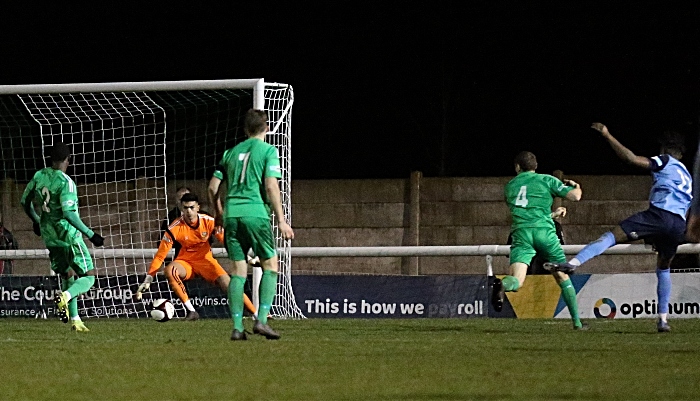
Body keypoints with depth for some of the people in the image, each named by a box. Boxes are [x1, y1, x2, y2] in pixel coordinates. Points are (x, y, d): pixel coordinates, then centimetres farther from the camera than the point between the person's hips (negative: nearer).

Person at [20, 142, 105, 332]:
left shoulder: (39, 176, 1)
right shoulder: (66, 182, -20)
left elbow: (25, 201, 13)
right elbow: (69, 214, -28)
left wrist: (35, 220, 32)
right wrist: (90, 234, -23)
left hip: (49, 236, 7)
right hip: (68, 234, -7)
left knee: (68, 276, 20)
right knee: (88, 278, -1)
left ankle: (75, 319, 16)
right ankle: (65, 296, -28)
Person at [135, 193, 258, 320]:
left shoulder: (209, 222, -13)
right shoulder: (175, 228, -17)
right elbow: (160, 256, -14)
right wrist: (148, 279, -20)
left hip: (205, 260, 0)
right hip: (185, 262, 0)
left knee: (228, 285, -21)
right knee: (169, 270, -34)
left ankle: (256, 313, -6)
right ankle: (191, 311, -27)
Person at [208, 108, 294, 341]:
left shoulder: (232, 152, 17)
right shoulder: (267, 151, 2)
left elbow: (213, 187, 16)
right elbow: (271, 186, -8)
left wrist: (218, 213, 31)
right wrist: (281, 220, -7)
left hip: (232, 215, 5)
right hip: (255, 213, -4)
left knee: (239, 270, 6)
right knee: (270, 265, 6)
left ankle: (237, 327, 0)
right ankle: (261, 320, -7)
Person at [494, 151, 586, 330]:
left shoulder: (510, 185, 22)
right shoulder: (546, 180, 10)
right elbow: (575, 196, 3)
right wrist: (576, 187, 28)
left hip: (520, 232, 1)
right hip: (544, 231, -1)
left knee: (516, 280, -13)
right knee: (562, 277, 14)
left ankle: (503, 285, -50)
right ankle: (577, 322, 13)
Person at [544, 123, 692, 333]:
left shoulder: (665, 162, 11)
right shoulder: (687, 176, 33)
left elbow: (631, 158, -3)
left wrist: (607, 136, 0)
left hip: (660, 214, -6)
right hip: (679, 224, 6)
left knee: (611, 236, -14)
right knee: (664, 269, 24)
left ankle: (573, 262, -35)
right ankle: (663, 318, 18)